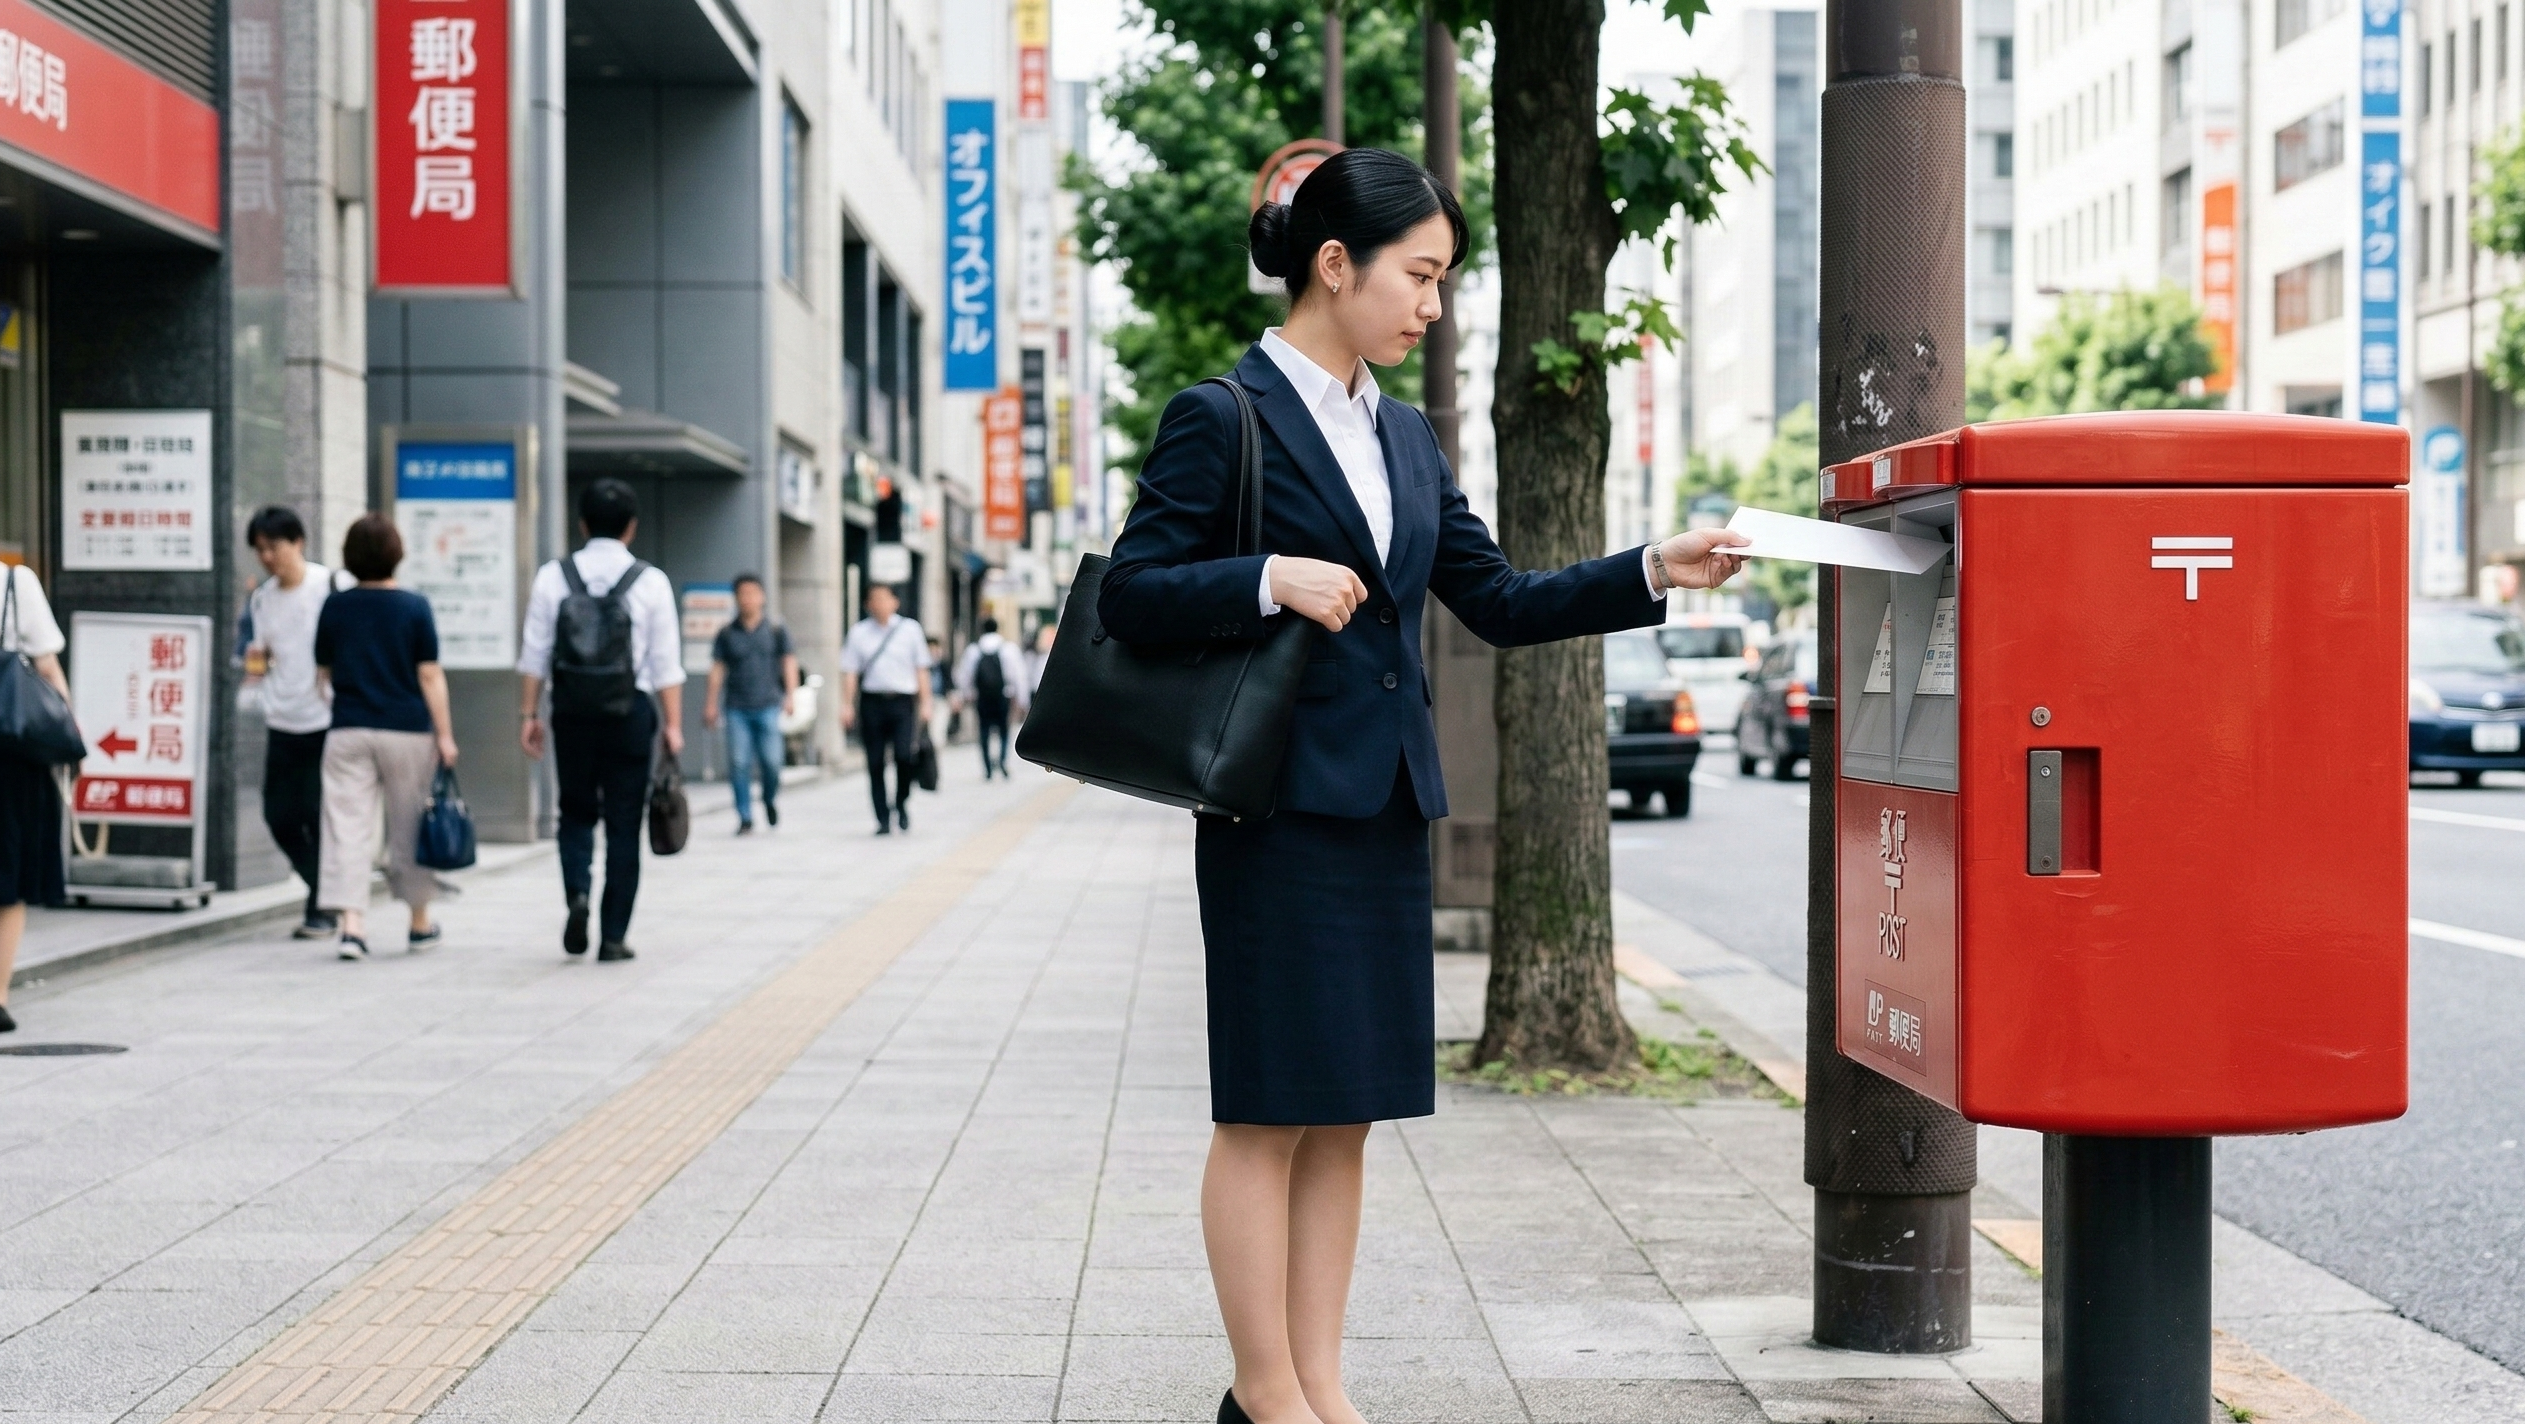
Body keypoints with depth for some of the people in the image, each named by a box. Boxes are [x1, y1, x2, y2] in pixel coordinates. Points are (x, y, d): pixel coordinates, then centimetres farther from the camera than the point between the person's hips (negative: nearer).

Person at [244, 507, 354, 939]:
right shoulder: (261, 598, 11)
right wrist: (256, 663, -2)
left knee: (318, 814, -6)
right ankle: (329, 895, 22)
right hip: (281, 722, 6)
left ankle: (322, 908, 7)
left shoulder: (335, 587, -5)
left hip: (326, 721, -6)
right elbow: (262, 659, 19)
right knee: (279, 815, 4)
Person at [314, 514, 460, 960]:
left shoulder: (334, 607, 1)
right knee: (410, 827, 11)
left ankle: (351, 923, -14)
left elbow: (323, 671, 10)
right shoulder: (414, 607, -6)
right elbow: (430, 675, -7)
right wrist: (445, 734, -2)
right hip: (408, 730, -1)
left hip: (348, 731, 1)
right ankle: (420, 923, 24)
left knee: (348, 826, -1)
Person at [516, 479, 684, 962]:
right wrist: (673, 725, 0)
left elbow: (534, 655, 1)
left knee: (576, 813, 17)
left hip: (572, 711, 1)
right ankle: (614, 936, 6)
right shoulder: (650, 582, -3)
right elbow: (666, 664, -4)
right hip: (631, 712, -1)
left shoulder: (553, 578, 1)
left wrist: (529, 713, 7)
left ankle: (577, 892, -9)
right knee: (623, 826, 6)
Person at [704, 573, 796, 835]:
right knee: (739, 764, -5)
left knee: (771, 759, -8)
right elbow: (717, 668, 10)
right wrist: (712, 703, 5)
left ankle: (770, 799, 22)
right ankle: (745, 818, 2)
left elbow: (789, 662, 5)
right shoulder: (727, 634, 9)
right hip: (737, 708, 1)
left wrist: (790, 694, -7)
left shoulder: (776, 629, 6)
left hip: (768, 705, -1)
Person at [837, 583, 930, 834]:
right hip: (872, 701, 1)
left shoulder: (910, 629, 9)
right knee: (875, 764, 1)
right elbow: (850, 672, 7)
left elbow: (921, 669, 10)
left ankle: (902, 804, 8)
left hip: (903, 701, -1)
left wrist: (925, 703, 3)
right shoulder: (859, 632, 9)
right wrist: (847, 705, -1)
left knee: (905, 755, -17)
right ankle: (883, 819, 8)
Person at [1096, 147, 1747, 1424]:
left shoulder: (1405, 440, 15)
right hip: (1280, 808, -7)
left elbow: (1500, 602, 15)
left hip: (1386, 811, 7)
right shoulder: (1221, 420, -7)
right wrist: (1273, 581, -22)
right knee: (1269, 1114, 0)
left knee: (1346, 1115, 10)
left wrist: (1652, 575, 5)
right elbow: (1129, 597, -10)